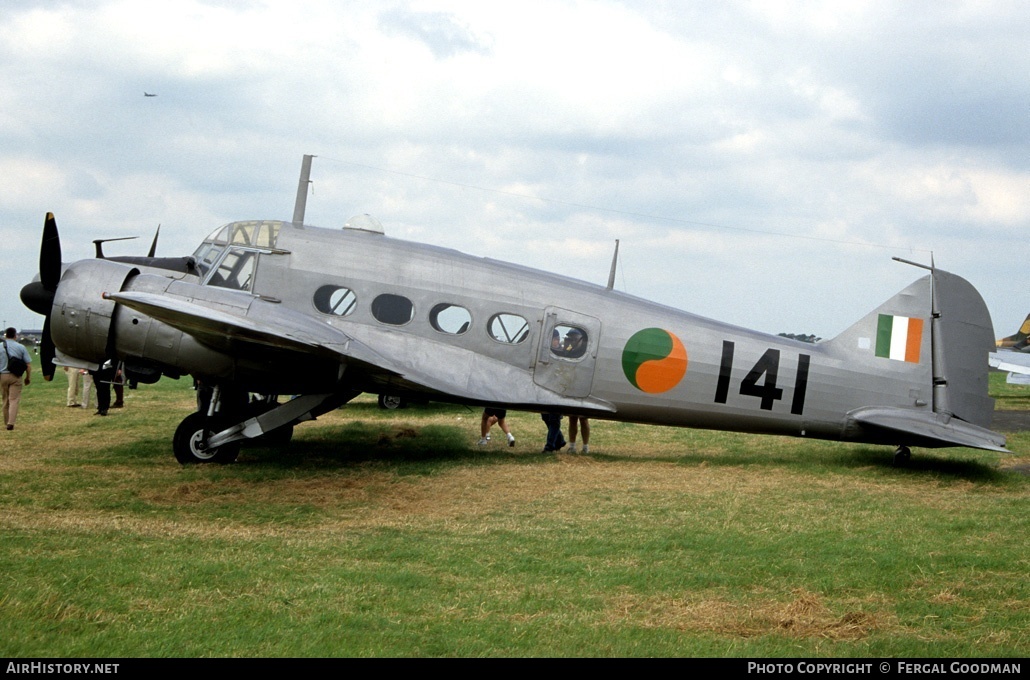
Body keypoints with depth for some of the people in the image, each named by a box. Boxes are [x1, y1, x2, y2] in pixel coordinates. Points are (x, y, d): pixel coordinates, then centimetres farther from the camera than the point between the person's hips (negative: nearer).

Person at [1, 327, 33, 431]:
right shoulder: (21, 348, -2)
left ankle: (6, 422, 22)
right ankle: (11, 423, -14)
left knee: (5, 400, 15)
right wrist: (28, 377, 9)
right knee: (14, 400, -1)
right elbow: (28, 364, -2)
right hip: (16, 377, -2)